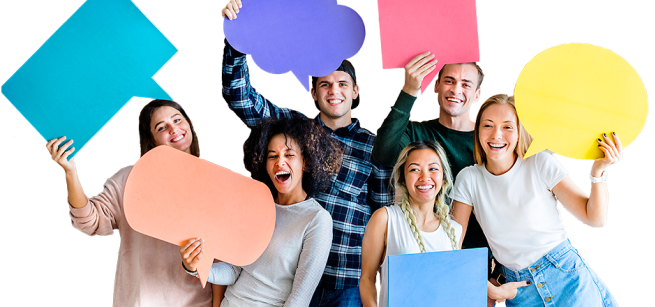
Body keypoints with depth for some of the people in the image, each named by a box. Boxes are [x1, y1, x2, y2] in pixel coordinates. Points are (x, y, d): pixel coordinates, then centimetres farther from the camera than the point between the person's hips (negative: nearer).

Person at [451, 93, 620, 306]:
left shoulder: (541, 164, -8)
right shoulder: (469, 179, -4)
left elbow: (596, 219, -8)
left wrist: (598, 171, -22)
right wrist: (490, 289, -9)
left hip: (566, 276, -1)